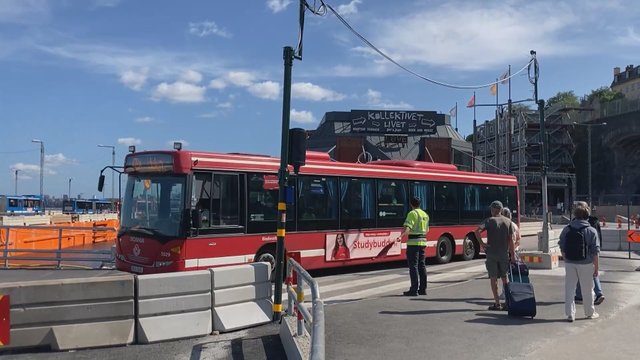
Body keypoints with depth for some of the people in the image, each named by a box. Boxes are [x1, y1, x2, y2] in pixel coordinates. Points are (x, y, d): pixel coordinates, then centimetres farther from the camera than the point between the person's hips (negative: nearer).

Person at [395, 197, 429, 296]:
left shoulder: (412, 213, -8)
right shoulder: (425, 214, 16)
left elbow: (408, 228, -22)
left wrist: (401, 236, -33)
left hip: (413, 242, -8)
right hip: (422, 241, 8)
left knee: (413, 265, -6)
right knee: (421, 265, 12)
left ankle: (414, 290, -7)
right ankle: (423, 289, 15)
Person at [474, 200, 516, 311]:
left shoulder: (489, 220, -5)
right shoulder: (508, 222, 5)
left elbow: (477, 231, -21)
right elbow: (511, 240, 2)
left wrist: (481, 243, -11)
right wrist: (513, 254, 6)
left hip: (491, 254, -3)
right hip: (504, 254, 3)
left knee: (493, 278, 2)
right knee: (504, 278, 14)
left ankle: (497, 303, 2)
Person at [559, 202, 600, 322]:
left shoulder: (566, 229, -2)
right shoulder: (591, 231, -10)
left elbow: (562, 248, 3)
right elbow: (595, 252, -9)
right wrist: (596, 267, -1)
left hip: (569, 263, 2)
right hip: (586, 264, -2)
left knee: (569, 289, 8)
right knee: (587, 289, 13)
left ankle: (570, 314, 9)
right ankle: (590, 313, 28)